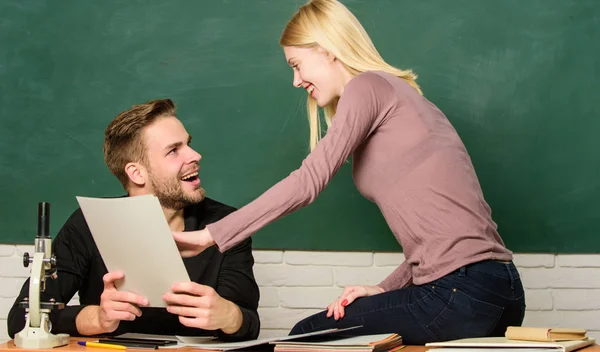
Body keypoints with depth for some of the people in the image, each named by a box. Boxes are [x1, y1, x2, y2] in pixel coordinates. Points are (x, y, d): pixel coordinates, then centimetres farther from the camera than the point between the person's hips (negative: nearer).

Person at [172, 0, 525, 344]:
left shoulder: (369, 85, -3)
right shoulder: (401, 95, 23)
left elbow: (308, 182, -13)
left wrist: (209, 236, -11)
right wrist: (385, 289, 6)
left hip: (462, 293, -9)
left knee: (308, 334, 3)